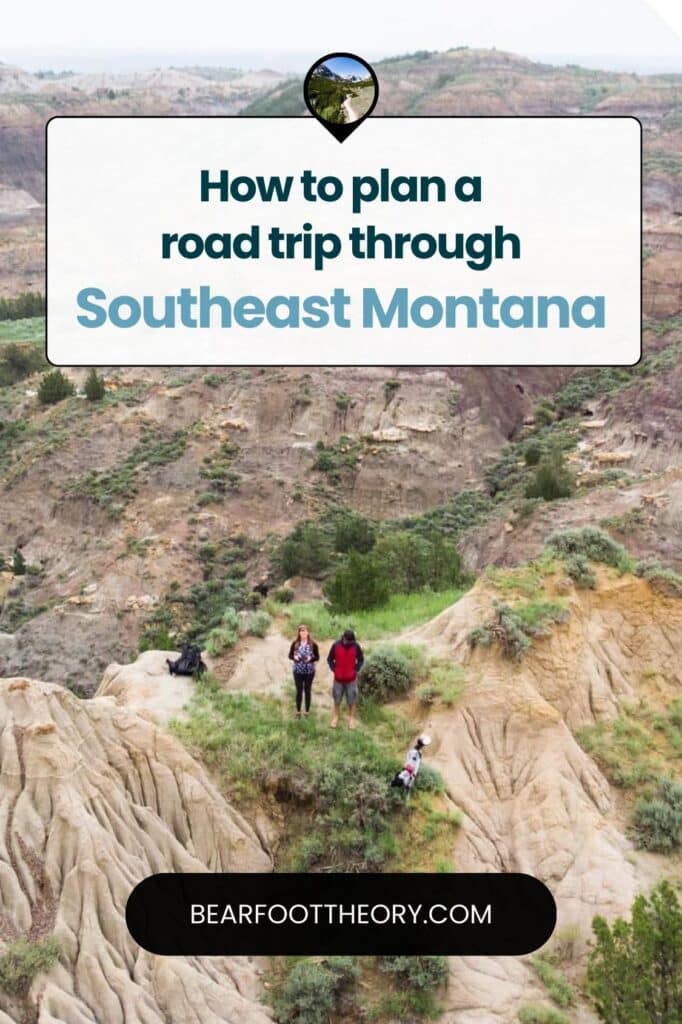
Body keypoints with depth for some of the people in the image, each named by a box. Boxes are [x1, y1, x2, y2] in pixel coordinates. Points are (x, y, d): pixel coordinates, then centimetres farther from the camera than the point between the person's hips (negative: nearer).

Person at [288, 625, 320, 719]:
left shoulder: (313, 644, -8)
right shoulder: (295, 644, -5)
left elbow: (317, 657, -3)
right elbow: (290, 655, 4)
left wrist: (311, 659, -22)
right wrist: (294, 657, -18)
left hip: (309, 671, -1)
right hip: (298, 671, 1)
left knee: (308, 690, 10)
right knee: (299, 691, 10)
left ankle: (307, 711, 25)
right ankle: (298, 711, 25)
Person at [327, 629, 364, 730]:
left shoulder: (356, 646, -11)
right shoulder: (336, 645, -12)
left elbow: (361, 660, 1)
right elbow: (329, 659, 0)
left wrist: (355, 670, -8)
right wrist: (334, 670, -8)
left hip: (351, 679, 0)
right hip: (338, 679, 0)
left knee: (351, 700, 9)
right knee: (337, 699, 14)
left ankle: (351, 718, 25)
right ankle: (335, 717, 32)